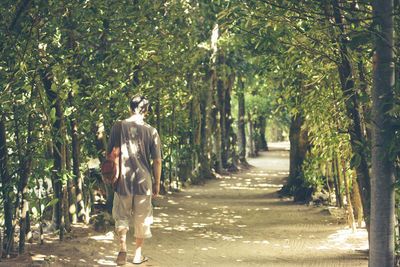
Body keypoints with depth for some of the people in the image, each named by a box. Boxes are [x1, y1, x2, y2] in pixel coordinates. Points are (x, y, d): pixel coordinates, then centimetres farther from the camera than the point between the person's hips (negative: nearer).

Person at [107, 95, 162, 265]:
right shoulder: (151, 131, -4)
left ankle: (122, 247, -6)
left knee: (121, 215, 15)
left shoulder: (118, 127, -3)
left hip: (122, 180, 0)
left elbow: (110, 153, 2)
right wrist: (157, 183, 7)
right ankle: (138, 254, 21)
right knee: (141, 218, 13)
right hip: (143, 181, 0)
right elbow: (157, 161, -3)